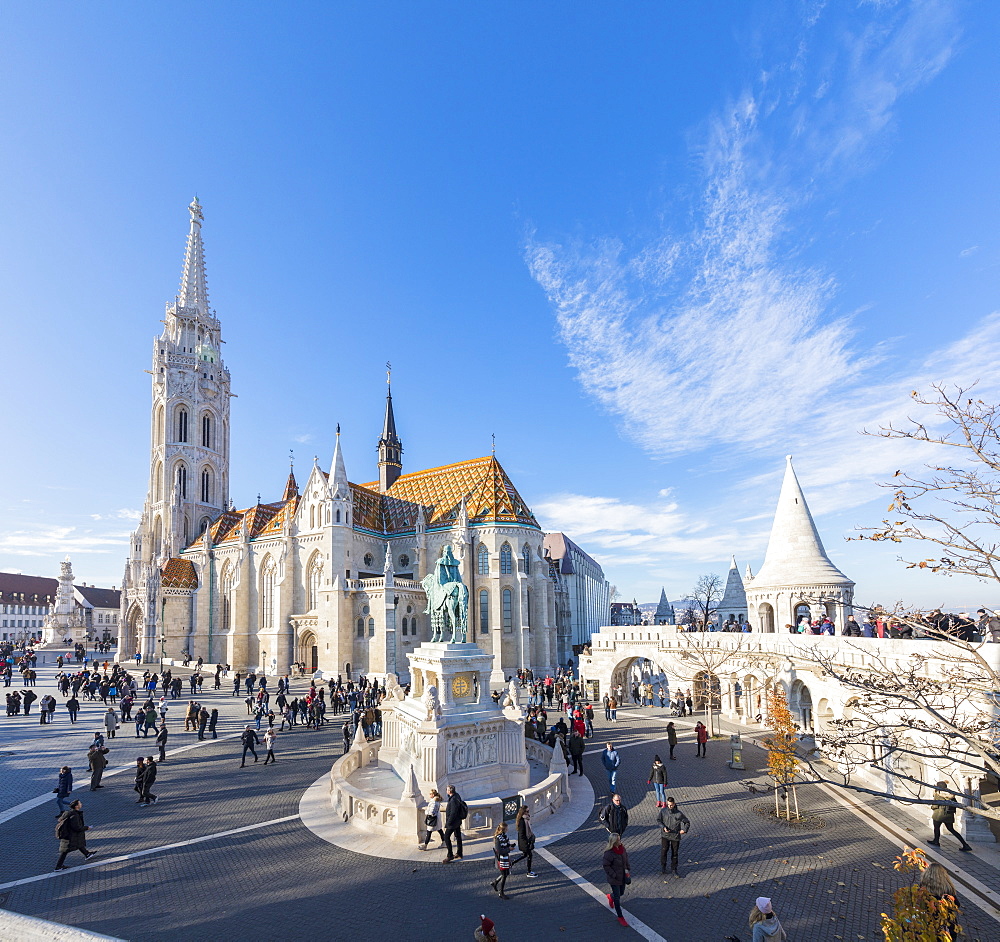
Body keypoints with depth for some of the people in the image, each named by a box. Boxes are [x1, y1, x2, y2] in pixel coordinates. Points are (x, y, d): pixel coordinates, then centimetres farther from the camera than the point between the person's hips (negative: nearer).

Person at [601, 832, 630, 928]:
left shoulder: (622, 848, -8)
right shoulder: (609, 853, -28)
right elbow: (606, 866, -20)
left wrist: (627, 869, 7)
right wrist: (614, 875, -19)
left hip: (623, 876, 7)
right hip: (614, 879, -6)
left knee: (621, 892, 25)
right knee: (617, 898, 6)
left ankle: (610, 896, 56)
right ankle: (620, 917, 25)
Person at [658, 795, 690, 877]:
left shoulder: (679, 813, -11)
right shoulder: (663, 811, -8)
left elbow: (687, 822, 2)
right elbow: (658, 820, 2)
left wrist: (684, 830, -13)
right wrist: (663, 827, -14)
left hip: (675, 836, 0)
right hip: (665, 835, 0)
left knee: (675, 853, 9)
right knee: (663, 850, -8)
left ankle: (674, 869, 27)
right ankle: (663, 867, 14)